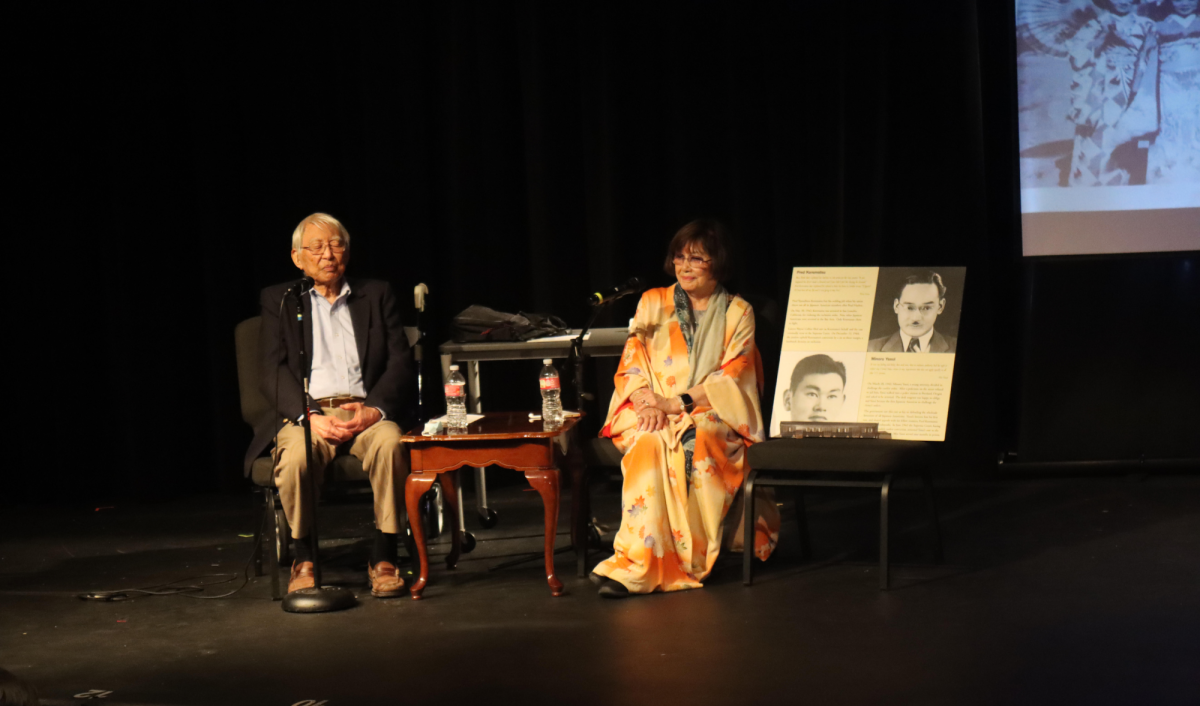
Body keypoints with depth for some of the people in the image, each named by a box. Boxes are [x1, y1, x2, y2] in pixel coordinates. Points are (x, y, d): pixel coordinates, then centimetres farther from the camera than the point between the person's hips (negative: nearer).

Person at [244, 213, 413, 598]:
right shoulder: (279, 300, 14)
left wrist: (374, 410, -12)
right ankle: (304, 561, -15)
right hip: (306, 412, -1)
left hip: (366, 411, 1)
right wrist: (310, 417, -16)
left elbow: (400, 363, 8)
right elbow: (274, 373, 3)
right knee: (295, 458, -35)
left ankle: (383, 558, -24)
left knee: (389, 442, -34)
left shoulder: (377, 295, 17)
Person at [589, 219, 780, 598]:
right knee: (648, 441, -34)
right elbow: (631, 364, 7)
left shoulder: (738, 312, 9)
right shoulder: (653, 303, 15)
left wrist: (678, 403, -16)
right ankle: (635, 565, -43)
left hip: (711, 414, -1)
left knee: (692, 440, -36)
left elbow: (731, 378, -2)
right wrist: (648, 403, -14)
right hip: (653, 412, 1)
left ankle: (634, 560, -37)